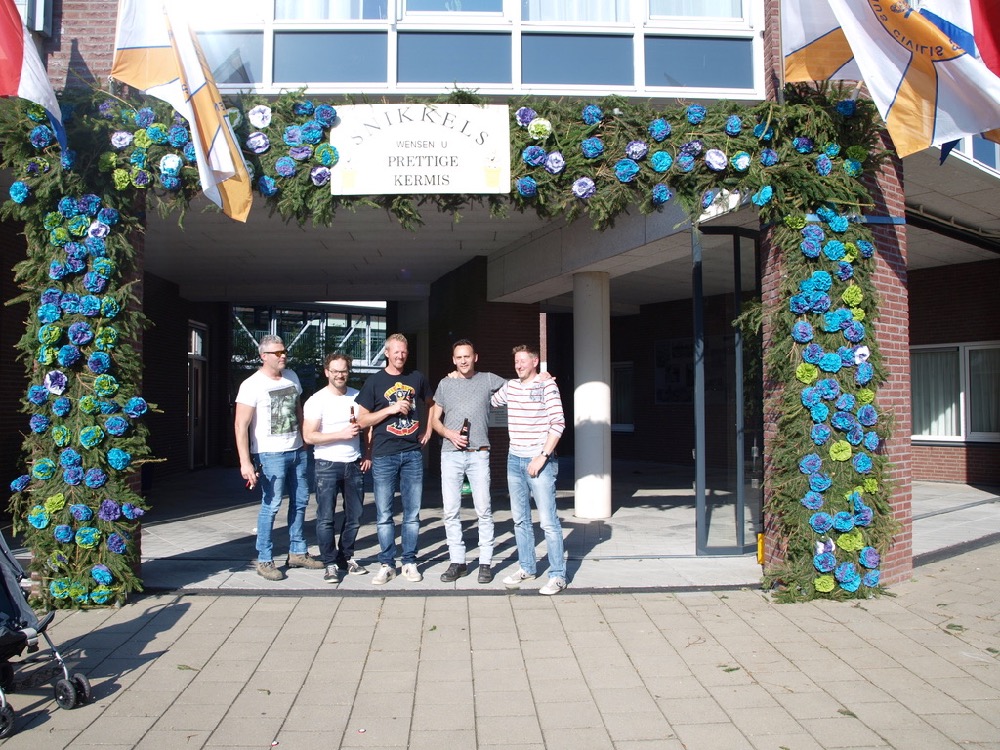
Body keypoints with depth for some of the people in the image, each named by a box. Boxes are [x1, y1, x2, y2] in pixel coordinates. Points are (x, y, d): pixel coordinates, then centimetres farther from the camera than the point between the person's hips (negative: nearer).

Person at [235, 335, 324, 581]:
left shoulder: (291, 377, 7)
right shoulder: (252, 385, -13)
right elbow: (241, 426, -16)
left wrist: (305, 441, 17)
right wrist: (245, 462, -23)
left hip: (297, 450, 7)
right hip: (270, 454, -7)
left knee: (300, 501, 13)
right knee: (271, 505, -6)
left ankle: (297, 552, 27)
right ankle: (264, 561, 6)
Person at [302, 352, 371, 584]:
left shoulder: (357, 397, 8)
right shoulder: (316, 401, -6)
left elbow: (365, 428, 19)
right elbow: (308, 436, -12)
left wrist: (367, 454, 7)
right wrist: (341, 434, -18)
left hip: (354, 465, 5)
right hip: (327, 465, -4)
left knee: (354, 516, 10)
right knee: (326, 518, -3)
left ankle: (347, 557, 25)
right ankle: (330, 563, 7)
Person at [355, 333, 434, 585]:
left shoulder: (416, 378, 9)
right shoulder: (375, 381, 2)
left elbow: (431, 404, 26)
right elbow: (362, 420, -1)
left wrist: (428, 430, 13)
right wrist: (391, 409, -12)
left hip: (413, 453, 2)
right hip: (384, 455, -2)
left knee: (412, 513, 6)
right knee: (384, 514, 2)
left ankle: (410, 562, 16)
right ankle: (387, 564, 12)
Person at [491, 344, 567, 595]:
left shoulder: (547, 386, -7)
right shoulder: (510, 386, 11)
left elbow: (558, 423, -12)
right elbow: (490, 401, 31)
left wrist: (542, 456, -17)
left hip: (539, 461, -6)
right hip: (515, 460, 6)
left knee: (548, 520, -6)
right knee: (520, 519, 12)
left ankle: (558, 575, 3)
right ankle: (526, 568, 25)